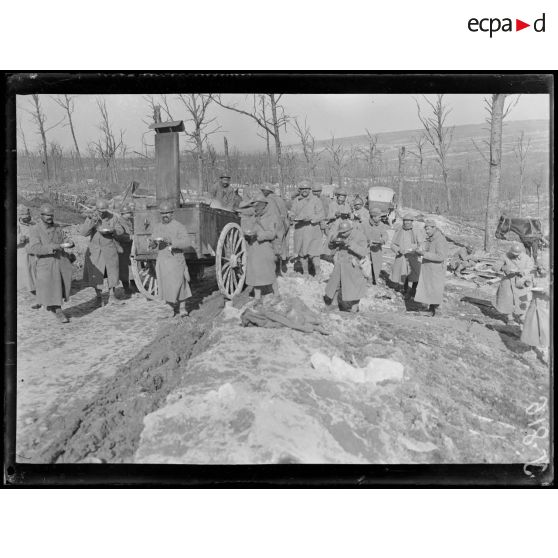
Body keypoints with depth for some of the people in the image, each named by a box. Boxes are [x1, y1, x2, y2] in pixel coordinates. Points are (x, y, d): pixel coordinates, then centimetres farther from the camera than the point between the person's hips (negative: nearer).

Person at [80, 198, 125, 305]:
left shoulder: (113, 217, -2)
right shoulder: (91, 218, -2)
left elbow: (121, 230, 3)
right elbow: (83, 232, -10)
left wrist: (112, 231, -17)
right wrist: (91, 222, -24)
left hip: (110, 249, 0)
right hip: (95, 250, 0)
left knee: (112, 272, 0)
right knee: (96, 273, 2)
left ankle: (111, 295, 14)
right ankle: (98, 295, 18)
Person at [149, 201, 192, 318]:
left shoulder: (179, 227, -6)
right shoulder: (156, 226, 11)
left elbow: (186, 243, -16)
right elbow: (152, 243, 12)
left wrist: (171, 241, -30)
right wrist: (152, 243, -12)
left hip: (175, 260, -5)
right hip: (161, 261, 5)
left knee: (177, 286, -5)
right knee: (166, 287, 7)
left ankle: (184, 308, 13)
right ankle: (174, 310, 20)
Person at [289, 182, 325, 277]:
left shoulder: (315, 200, -1)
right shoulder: (296, 201, 10)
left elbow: (321, 215, -4)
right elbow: (292, 214, 14)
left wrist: (311, 218, -19)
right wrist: (293, 217, -9)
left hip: (313, 230, -4)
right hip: (299, 230, 4)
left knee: (314, 253, -9)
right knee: (301, 253, 9)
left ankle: (317, 274, 3)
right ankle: (305, 273, 23)